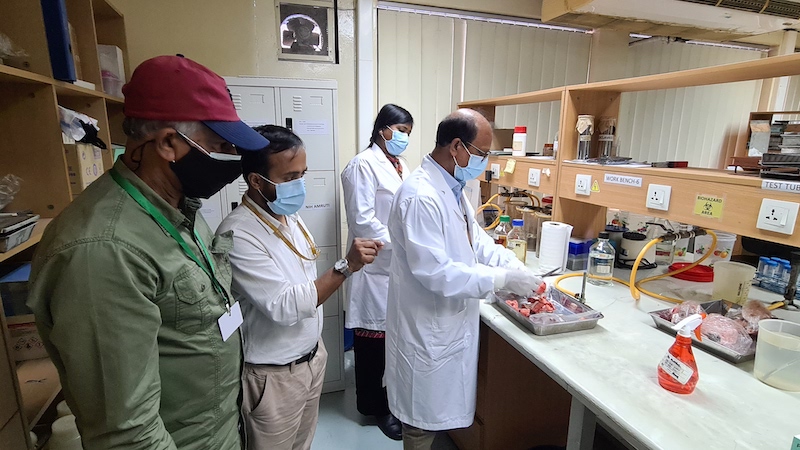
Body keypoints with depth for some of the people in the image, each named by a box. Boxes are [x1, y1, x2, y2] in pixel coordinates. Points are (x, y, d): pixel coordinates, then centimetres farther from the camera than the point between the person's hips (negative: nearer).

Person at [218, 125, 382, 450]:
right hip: (274, 376, -7)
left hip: (312, 356, 7)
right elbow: (283, 307, -28)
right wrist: (346, 266, -33)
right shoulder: (237, 234, -25)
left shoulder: (291, 216, 1)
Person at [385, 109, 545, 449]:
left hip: (449, 322, 9)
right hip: (427, 329, -9)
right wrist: (502, 278, -23)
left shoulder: (452, 187, 5)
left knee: (435, 412, 26)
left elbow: (474, 237, 14)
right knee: (422, 421, 13)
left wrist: (512, 263, -1)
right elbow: (435, 272, -30)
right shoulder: (420, 196, -27)